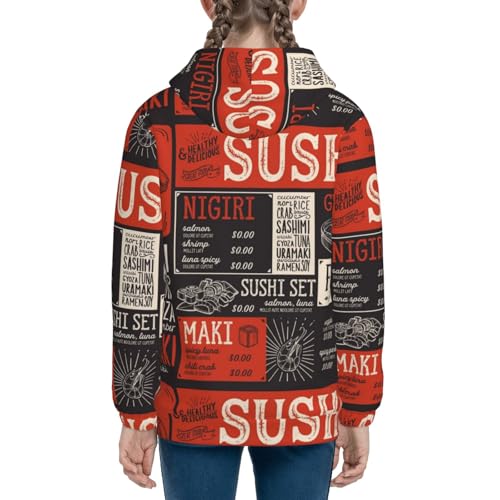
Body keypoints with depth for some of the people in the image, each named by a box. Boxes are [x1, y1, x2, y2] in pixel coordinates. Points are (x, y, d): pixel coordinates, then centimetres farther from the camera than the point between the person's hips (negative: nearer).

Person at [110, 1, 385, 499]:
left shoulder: (159, 120, -10)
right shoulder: (343, 122, -9)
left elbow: (138, 281, -8)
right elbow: (359, 284, -6)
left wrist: (136, 414, 3)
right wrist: (357, 412, 5)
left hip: (193, 402, 0)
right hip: (304, 407, 1)